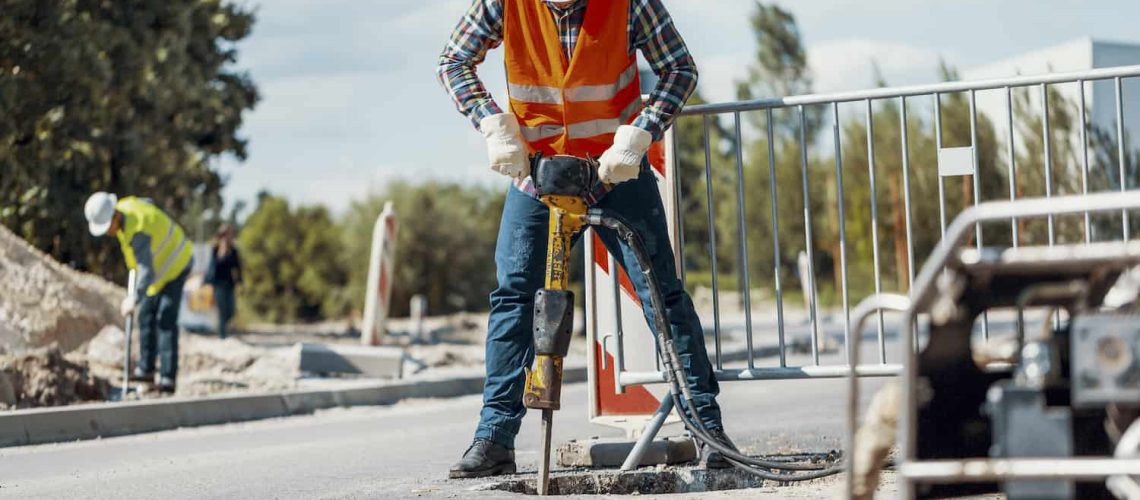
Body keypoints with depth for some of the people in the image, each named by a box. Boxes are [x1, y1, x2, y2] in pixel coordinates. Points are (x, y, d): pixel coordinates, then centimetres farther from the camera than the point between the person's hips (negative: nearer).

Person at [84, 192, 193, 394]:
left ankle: (168, 378, -18)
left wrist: (134, 299, -41)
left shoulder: (137, 233, -35)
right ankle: (146, 369, 16)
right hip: (162, 263, 10)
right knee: (146, 315, 10)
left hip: (175, 265, -10)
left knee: (166, 320, -16)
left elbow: (147, 273, -42)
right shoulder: (125, 205, -7)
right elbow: (147, 203, 16)